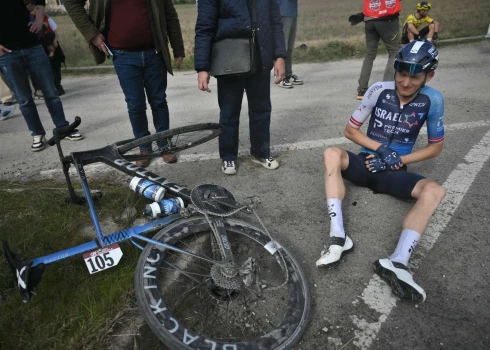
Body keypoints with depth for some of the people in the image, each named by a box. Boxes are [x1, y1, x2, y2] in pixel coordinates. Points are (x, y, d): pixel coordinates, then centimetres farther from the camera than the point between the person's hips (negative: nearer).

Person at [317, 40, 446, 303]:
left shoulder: (432, 100, -6)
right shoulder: (379, 90, -7)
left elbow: (436, 147, 2)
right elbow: (350, 129, -1)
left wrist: (398, 160, -11)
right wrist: (381, 148, -15)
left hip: (394, 171, 0)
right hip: (367, 163, 0)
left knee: (435, 190, -28)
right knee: (332, 154, -30)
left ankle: (397, 263, -43)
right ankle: (338, 237, -40)